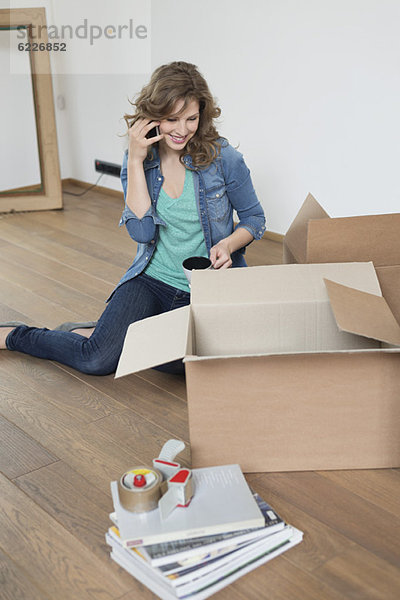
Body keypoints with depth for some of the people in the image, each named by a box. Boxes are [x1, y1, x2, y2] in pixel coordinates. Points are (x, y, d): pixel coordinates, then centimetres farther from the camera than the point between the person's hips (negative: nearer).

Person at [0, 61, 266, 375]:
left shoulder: (223, 158, -8)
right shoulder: (138, 160, -1)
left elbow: (255, 218, 4)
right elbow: (141, 231, -13)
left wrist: (229, 244, -18)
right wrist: (135, 160, -17)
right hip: (152, 281, 1)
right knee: (98, 360, -17)